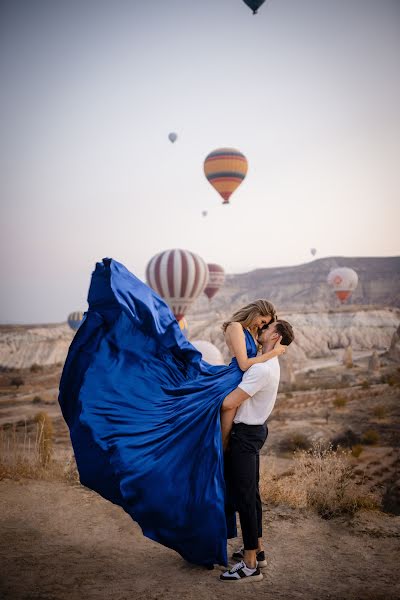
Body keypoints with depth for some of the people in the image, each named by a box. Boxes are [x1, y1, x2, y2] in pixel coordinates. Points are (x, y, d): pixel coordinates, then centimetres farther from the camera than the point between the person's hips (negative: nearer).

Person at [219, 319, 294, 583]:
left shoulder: (262, 368, -23)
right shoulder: (270, 364, 9)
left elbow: (228, 404, -25)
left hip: (245, 434, -10)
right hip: (255, 430, 10)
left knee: (243, 495, -6)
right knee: (251, 492, 18)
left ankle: (250, 565, 0)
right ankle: (257, 549, 28)